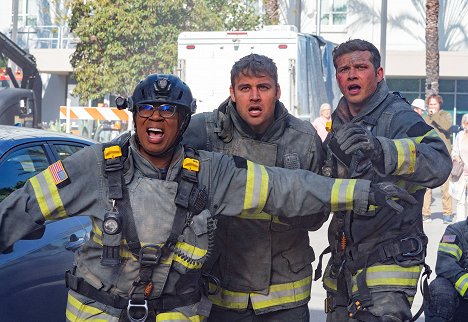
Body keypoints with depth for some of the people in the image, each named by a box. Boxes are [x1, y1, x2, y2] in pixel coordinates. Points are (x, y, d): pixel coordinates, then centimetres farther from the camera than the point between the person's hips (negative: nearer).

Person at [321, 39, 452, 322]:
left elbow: (439, 163, -34)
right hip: (343, 263, 8)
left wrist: (381, 149, -49)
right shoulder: (340, 123, 11)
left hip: (388, 263, -8)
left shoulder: (398, 117, -13)